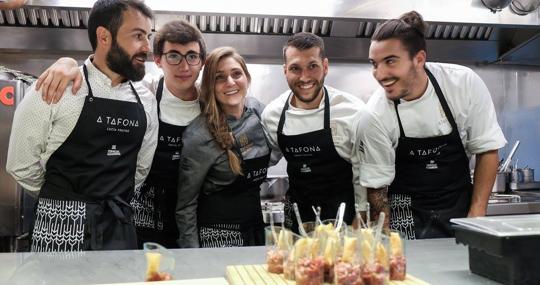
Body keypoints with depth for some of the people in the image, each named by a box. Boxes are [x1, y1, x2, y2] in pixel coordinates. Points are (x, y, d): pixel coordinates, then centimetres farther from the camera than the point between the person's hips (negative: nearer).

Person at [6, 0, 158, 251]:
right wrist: (64, 199, 7)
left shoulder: (146, 101, 3)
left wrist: (110, 200, 13)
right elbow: (22, 166, -3)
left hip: (121, 229, 4)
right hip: (62, 231, -4)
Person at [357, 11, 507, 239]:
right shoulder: (374, 117, -18)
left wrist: (477, 216, -7)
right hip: (407, 216, -1)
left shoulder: (464, 83, -14)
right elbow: (377, 187, -8)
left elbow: (487, 149, -3)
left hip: (460, 208, 2)